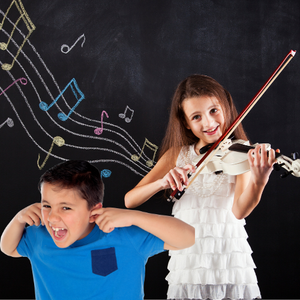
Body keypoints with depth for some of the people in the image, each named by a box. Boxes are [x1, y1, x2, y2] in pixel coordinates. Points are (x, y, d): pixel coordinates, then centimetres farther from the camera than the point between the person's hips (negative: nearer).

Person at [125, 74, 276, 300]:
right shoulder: (177, 155, 7)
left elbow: (239, 211, -15)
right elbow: (130, 200, -1)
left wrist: (258, 181, -35)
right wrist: (162, 183, -20)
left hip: (234, 272, -1)